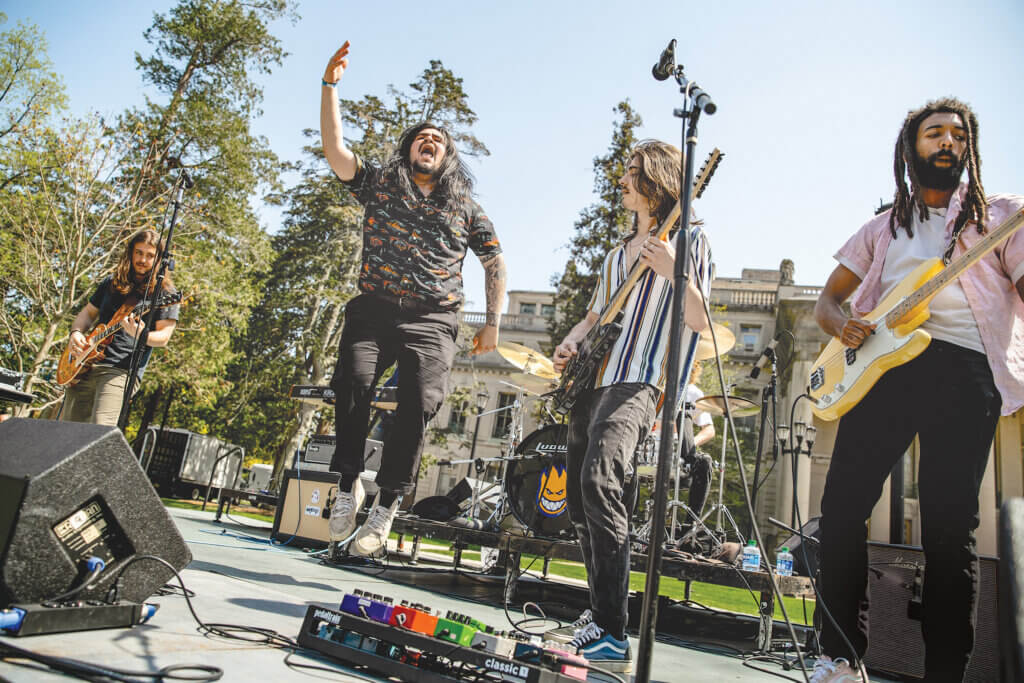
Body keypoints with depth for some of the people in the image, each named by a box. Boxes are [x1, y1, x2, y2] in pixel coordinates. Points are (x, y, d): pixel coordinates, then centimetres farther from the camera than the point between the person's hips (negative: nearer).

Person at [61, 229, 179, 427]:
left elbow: (163, 337, -6)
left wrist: (140, 335, -27)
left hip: (121, 371, -6)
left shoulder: (165, 292, 0)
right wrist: (76, 333, 6)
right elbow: (87, 313, 27)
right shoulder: (112, 282, 18)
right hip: (85, 366, 6)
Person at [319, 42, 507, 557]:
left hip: (432, 320, 0)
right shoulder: (378, 185, 18)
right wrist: (330, 84, -2)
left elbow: (495, 262, 19)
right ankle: (348, 485, -6)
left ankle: (387, 506, -8)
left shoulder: (465, 208, 18)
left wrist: (493, 323, 9)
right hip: (374, 308, 0)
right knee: (353, 382, -24)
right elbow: (334, 148, 6)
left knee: (420, 402, -20)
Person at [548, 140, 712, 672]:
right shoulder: (617, 254, 25)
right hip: (592, 382, 9)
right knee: (580, 503, 8)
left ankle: (612, 636, -24)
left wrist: (673, 273, -22)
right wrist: (570, 343, 10)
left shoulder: (689, 240, 3)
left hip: (636, 381, -8)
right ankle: (600, 613, 24)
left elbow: (699, 322, -6)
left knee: (598, 479, -30)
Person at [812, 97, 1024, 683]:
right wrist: (844, 327, -1)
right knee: (842, 507, -5)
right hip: (885, 364, 2)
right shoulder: (883, 229, 24)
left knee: (950, 529, -4)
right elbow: (827, 299, 22)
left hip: (966, 370, -2)